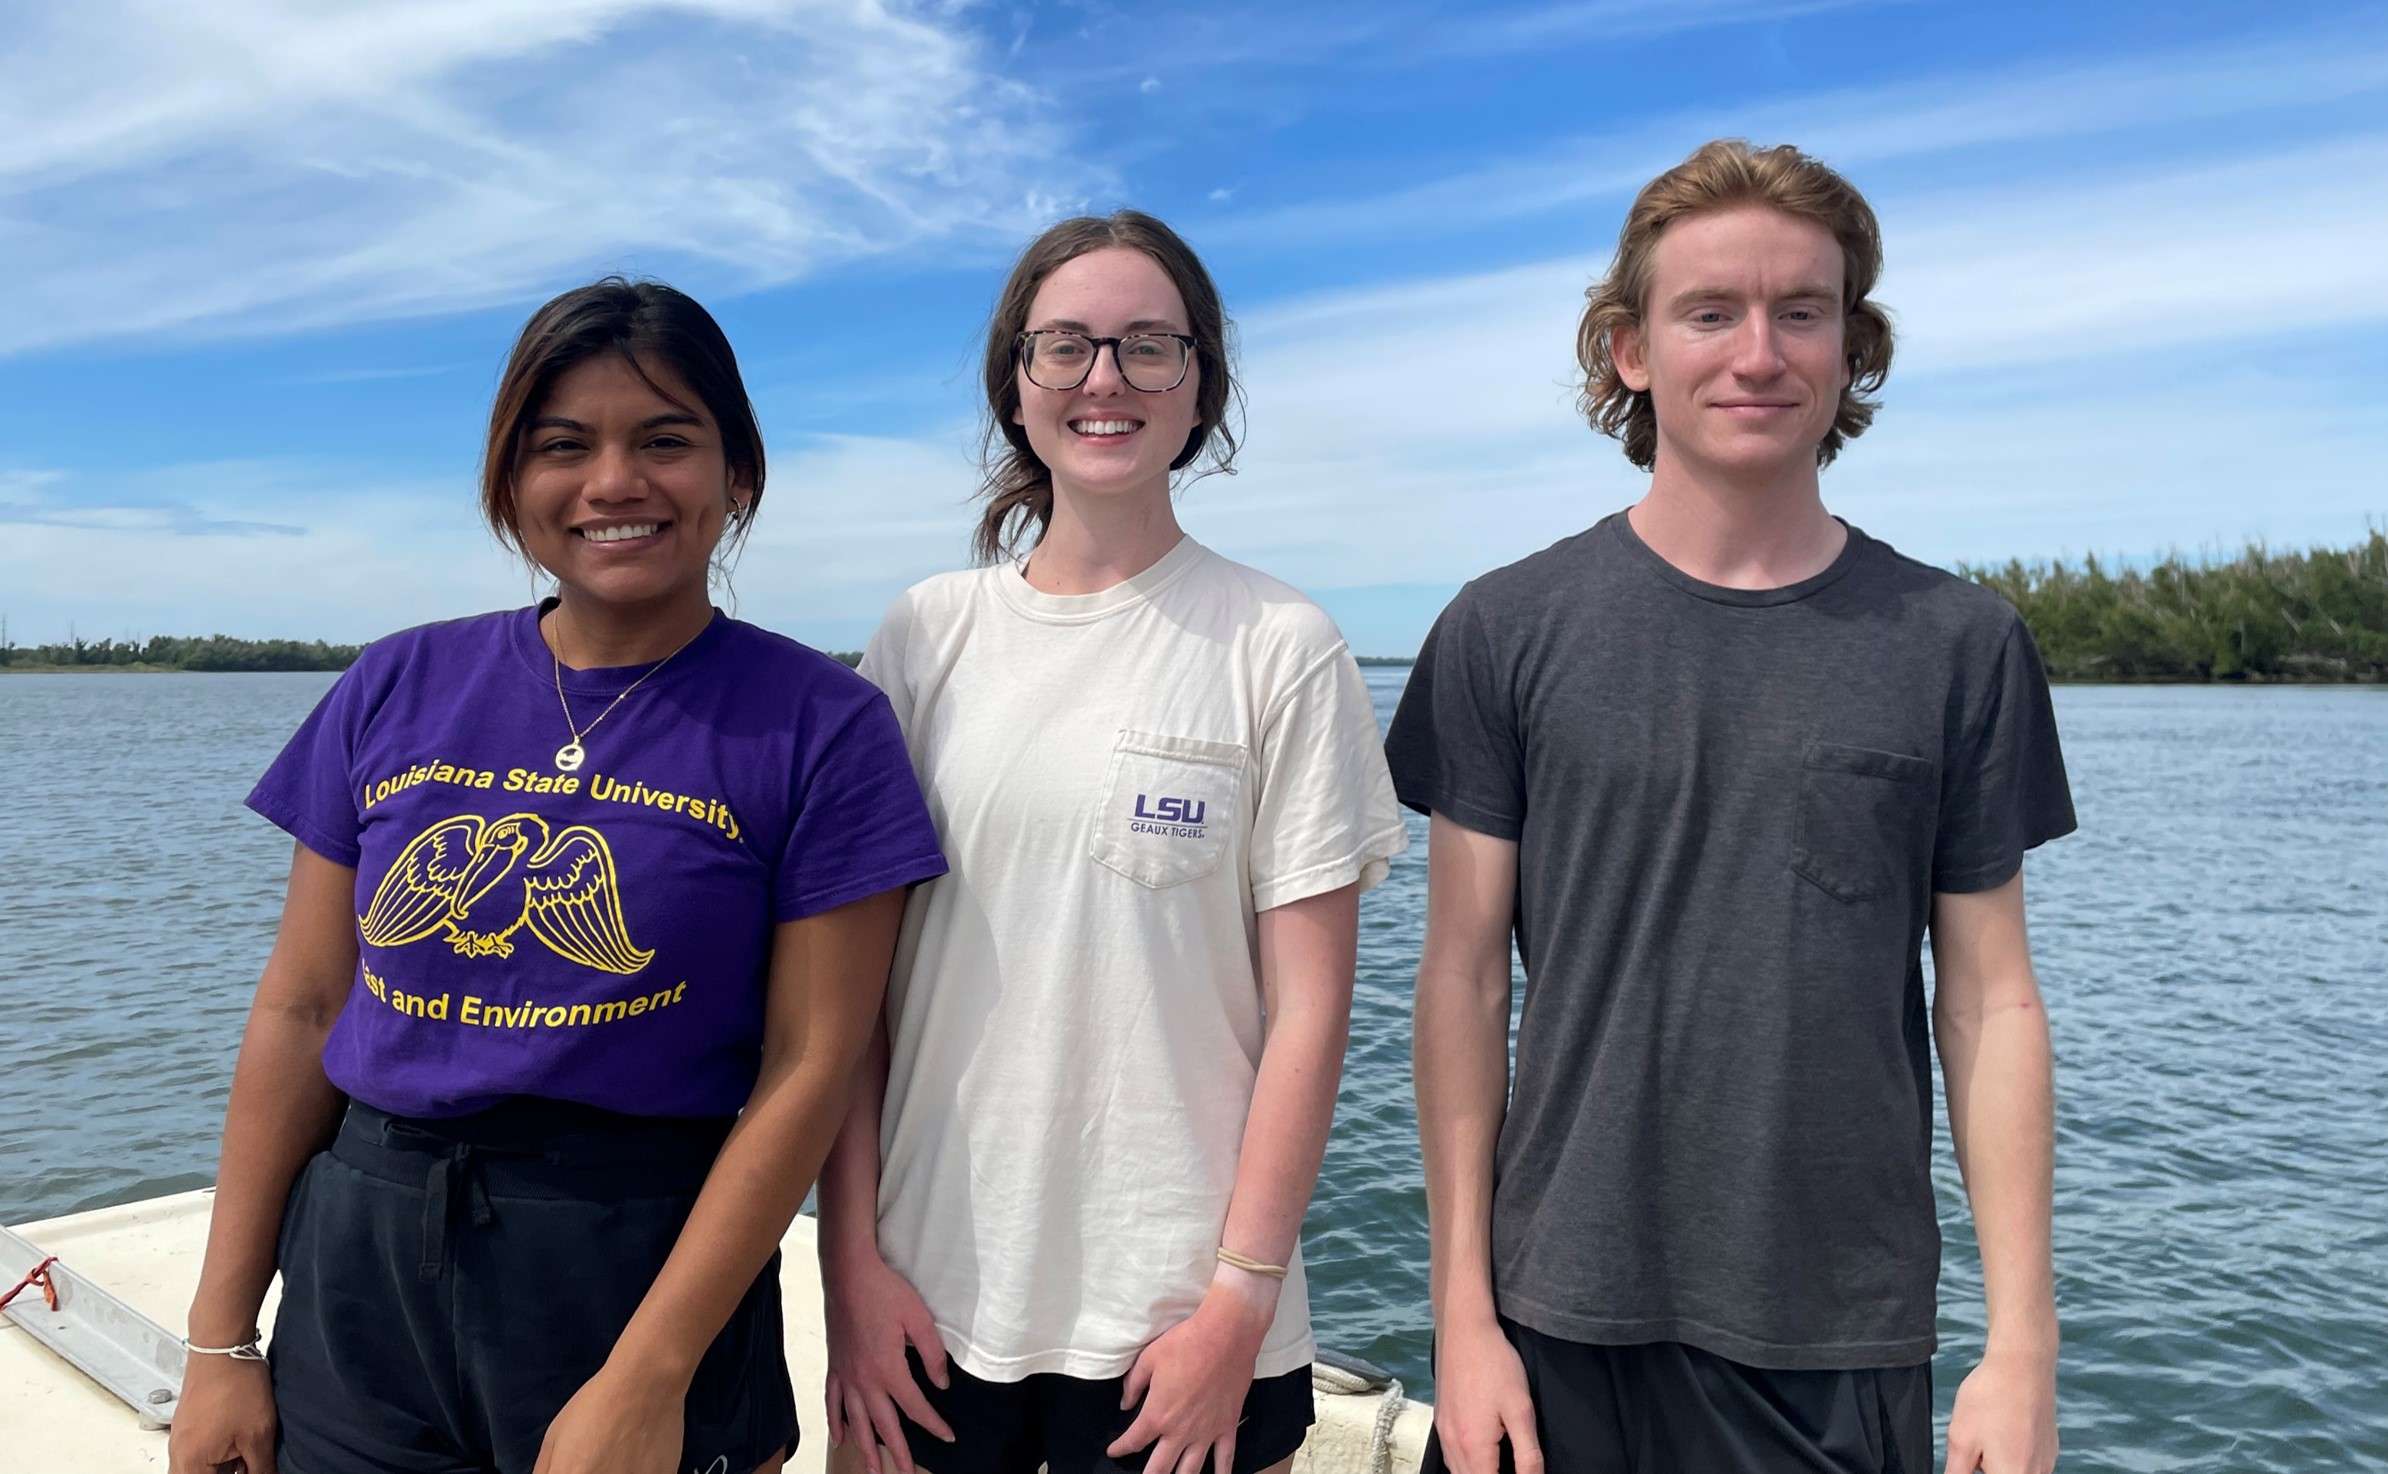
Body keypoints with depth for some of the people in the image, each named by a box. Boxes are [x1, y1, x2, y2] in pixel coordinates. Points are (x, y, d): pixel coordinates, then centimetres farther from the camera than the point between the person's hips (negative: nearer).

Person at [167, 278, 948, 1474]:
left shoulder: (817, 725, -9)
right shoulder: (398, 692, 2)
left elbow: (807, 1068, -12)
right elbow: (302, 1012, 4)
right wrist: (221, 1341, 5)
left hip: (653, 1273, -3)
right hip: (359, 1270, 4)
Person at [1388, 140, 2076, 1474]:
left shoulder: (1959, 645, -1)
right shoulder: (1507, 633, -4)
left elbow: (1990, 1003, 1)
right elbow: (1465, 979, -3)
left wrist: (2024, 1344, -2)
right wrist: (1463, 1311, -4)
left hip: (1847, 1340, 1)